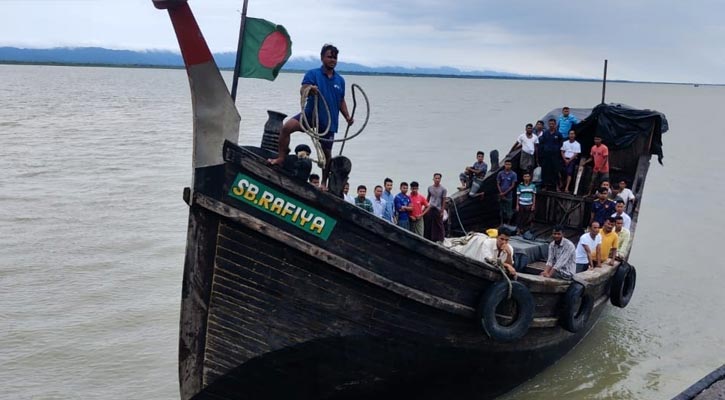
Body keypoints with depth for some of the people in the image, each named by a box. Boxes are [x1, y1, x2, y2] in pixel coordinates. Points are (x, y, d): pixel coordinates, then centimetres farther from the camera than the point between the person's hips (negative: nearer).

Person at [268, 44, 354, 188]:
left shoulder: (340, 80, 9)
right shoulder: (313, 74, -3)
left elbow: (341, 101, 18)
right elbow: (302, 90, -17)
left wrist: (347, 116, 4)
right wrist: (309, 89, -40)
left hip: (329, 121, 3)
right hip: (310, 114, -3)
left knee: (327, 153, 9)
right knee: (286, 127, -27)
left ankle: (324, 182, 28)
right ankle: (281, 158, -11)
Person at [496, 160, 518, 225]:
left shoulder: (513, 174, -5)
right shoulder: (500, 173, 2)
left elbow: (513, 185, -6)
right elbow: (498, 184, 5)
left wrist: (505, 193, -10)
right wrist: (501, 193, -6)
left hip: (509, 195, -2)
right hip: (501, 195, 2)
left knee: (509, 210, 1)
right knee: (501, 209, 9)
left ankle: (508, 224, 10)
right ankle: (501, 223, 18)